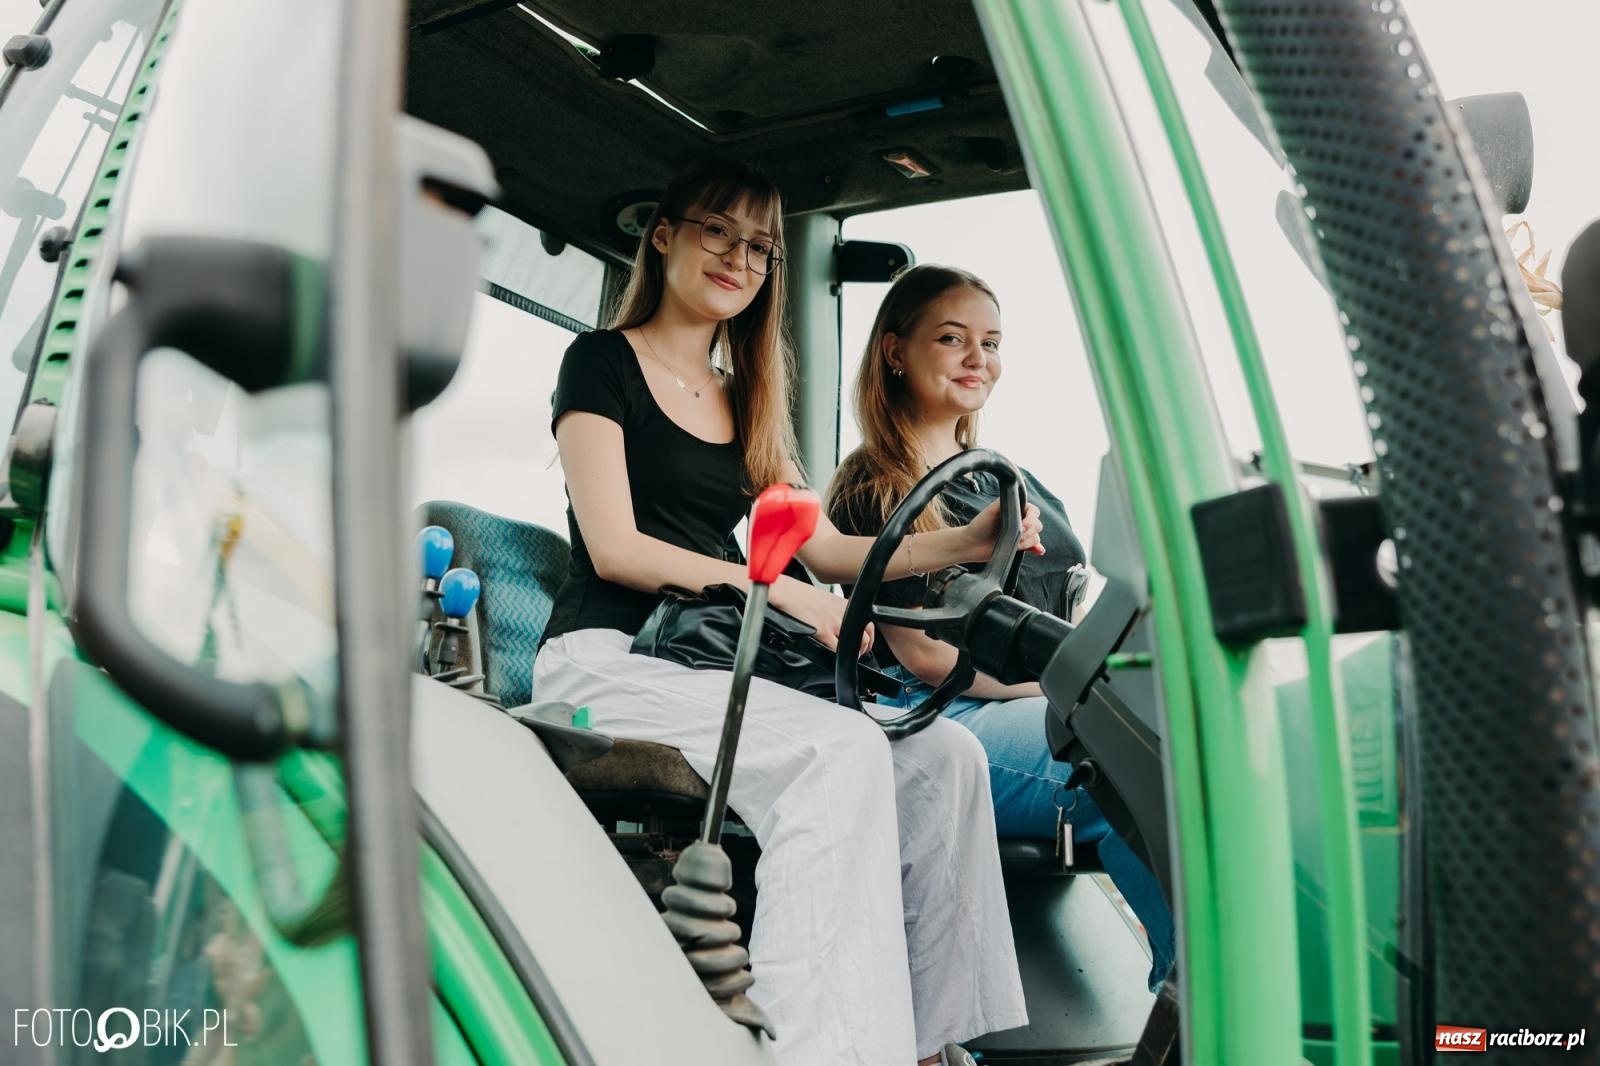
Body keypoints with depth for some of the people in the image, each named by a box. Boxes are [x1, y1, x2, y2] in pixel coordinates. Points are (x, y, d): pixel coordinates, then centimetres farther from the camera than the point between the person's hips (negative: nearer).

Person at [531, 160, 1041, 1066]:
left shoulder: (746, 405, 22)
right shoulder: (604, 362, 2)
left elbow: (825, 546, 13)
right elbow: (615, 549, -10)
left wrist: (963, 544, -3)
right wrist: (787, 594, -17)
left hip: (715, 665, 7)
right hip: (606, 661, -7)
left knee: (943, 756, -14)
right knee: (842, 751, -31)